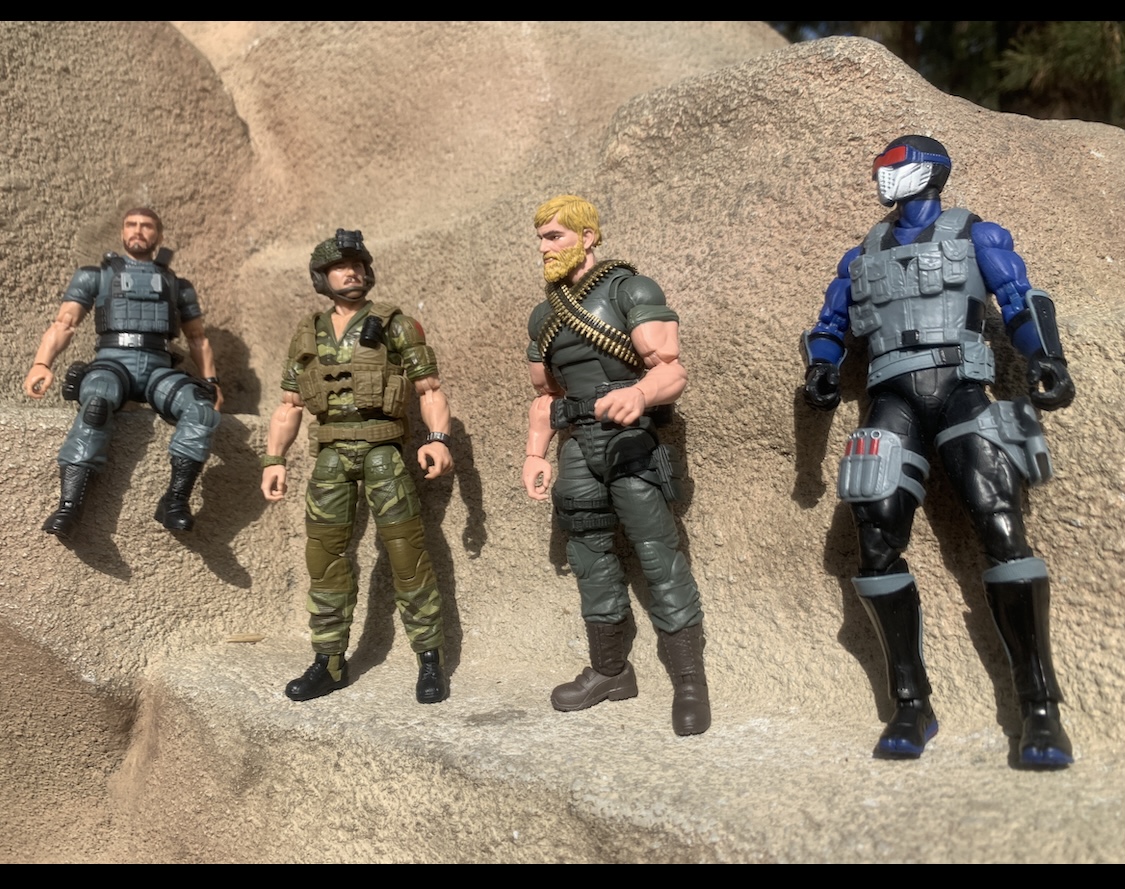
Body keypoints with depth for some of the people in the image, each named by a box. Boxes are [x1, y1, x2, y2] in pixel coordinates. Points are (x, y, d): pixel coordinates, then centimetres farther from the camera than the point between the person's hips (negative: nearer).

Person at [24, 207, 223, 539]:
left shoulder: (177, 285, 26)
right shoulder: (95, 275, 20)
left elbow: (198, 338, 28)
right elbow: (63, 324, 9)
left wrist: (210, 380, 13)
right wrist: (41, 364, -9)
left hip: (158, 368, 2)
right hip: (113, 362, -2)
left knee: (202, 409, -31)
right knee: (96, 405, -38)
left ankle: (176, 500, -28)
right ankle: (68, 506, -42)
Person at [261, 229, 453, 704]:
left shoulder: (394, 325, 3)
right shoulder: (308, 334, 14)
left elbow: (430, 389, -1)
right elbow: (289, 405, 16)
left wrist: (438, 438, -17)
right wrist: (274, 459, 5)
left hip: (383, 449, -4)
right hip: (331, 454, 4)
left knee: (405, 552, -5)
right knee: (324, 556, 4)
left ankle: (431, 659, 5)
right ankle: (329, 662, 16)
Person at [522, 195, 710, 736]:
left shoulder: (631, 291, -7)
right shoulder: (544, 316, 14)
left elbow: (672, 372, -16)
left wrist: (638, 394, -37)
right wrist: (535, 454, 12)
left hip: (631, 437, -7)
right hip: (577, 442, 7)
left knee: (658, 555, -9)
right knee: (589, 554, 11)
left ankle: (689, 684, -2)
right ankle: (610, 671, 24)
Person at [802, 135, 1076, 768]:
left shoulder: (975, 236, 15)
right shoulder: (862, 257, 24)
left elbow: (1023, 302, 5)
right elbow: (831, 326, 27)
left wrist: (1047, 359, -15)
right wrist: (822, 371, 4)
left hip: (961, 394, -3)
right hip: (894, 402, 3)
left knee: (1002, 532, -16)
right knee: (878, 546, -10)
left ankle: (1042, 710, -10)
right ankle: (912, 705, 1)